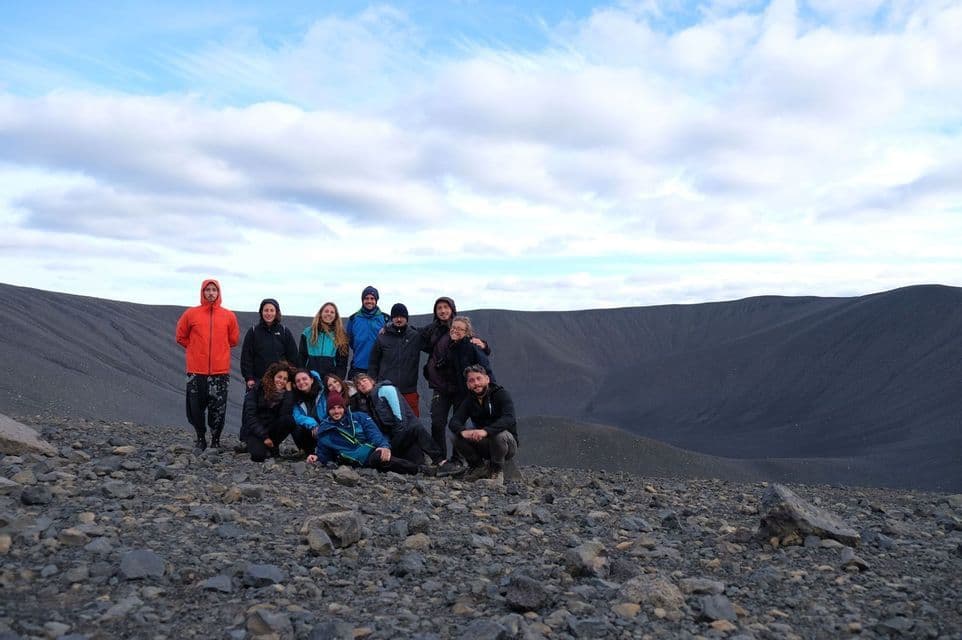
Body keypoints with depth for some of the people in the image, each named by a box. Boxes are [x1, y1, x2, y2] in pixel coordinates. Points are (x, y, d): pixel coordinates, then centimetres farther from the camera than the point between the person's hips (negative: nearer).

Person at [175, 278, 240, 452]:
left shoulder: (229, 316, 4)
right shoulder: (191, 314, 3)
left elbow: (234, 340, 14)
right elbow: (180, 336, 12)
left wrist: (220, 350, 11)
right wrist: (195, 349, 8)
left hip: (220, 372, 0)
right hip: (196, 371, 0)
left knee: (218, 409, 2)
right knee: (196, 408, 5)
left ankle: (216, 441, 15)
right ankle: (200, 440, 21)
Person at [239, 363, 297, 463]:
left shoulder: (285, 393, 0)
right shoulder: (257, 389, -8)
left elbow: (285, 413, -19)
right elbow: (250, 416, -14)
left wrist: (288, 391, -20)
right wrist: (264, 437, -21)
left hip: (271, 428, 4)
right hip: (253, 429, -4)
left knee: (289, 420, -27)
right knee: (259, 455, -32)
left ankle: (273, 446, -4)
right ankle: (253, 444, 4)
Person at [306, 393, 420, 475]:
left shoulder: (359, 417, 16)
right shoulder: (324, 430, 17)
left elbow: (374, 433, 3)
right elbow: (325, 455, 24)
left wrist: (384, 446, -17)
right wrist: (317, 457, 0)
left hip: (374, 449, 1)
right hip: (356, 459, -1)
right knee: (378, 457, -35)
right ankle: (412, 471, -39)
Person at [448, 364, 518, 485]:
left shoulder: (501, 394, -13)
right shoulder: (469, 401, 3)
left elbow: (509, 419, -29)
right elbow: (453, 422, -10)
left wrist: (486, 431, -45)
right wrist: (463, 431, -35)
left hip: (508, 444, -4)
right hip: (483, 444, 4)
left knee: (500, 435, -37)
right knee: (456, 437, -18)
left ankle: (497, 469, -10)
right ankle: (478, 466, 2)